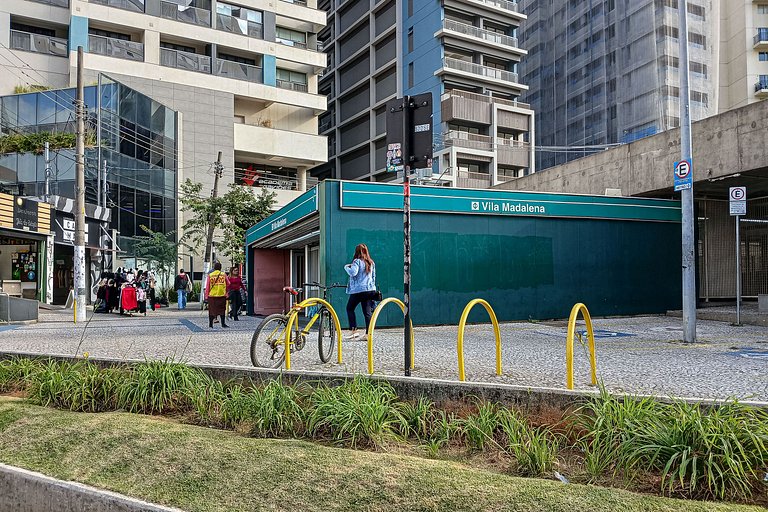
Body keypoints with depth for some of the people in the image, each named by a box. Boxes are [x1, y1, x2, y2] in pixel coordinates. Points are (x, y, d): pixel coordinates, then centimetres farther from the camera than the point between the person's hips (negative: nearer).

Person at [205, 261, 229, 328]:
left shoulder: (210, 275, 1)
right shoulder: (223, 275, 0)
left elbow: (207, 286, 2)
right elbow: (228, 284, 6)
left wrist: (206, 294, 9)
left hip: (212, 295, 1)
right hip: (222, 295, -1)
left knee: (211, 309, 8)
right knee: (222, 309, 6)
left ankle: (210, 324, 9)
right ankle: (223, 323, 3)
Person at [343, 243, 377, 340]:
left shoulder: (357, 261, -7)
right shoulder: (371, 263, 13)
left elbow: (353, 272, -23)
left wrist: (346, 267, -5)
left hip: (358, 290, -5)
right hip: (370, 290, 6)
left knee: (350, 309, 10)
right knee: (368, 312, 4)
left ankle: (353, 330, 1)